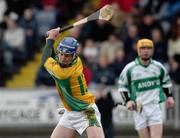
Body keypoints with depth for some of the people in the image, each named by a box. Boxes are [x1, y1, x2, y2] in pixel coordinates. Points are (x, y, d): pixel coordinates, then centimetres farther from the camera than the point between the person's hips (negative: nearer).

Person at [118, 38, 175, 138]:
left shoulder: (158, 67, 6)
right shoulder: (129, 68, -1)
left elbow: (165, 81, 22)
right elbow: (122, 86, 7)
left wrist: (169, 96, 13)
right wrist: (128, 100, -6)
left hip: (155, 107, 1)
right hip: (138, 108, -1)